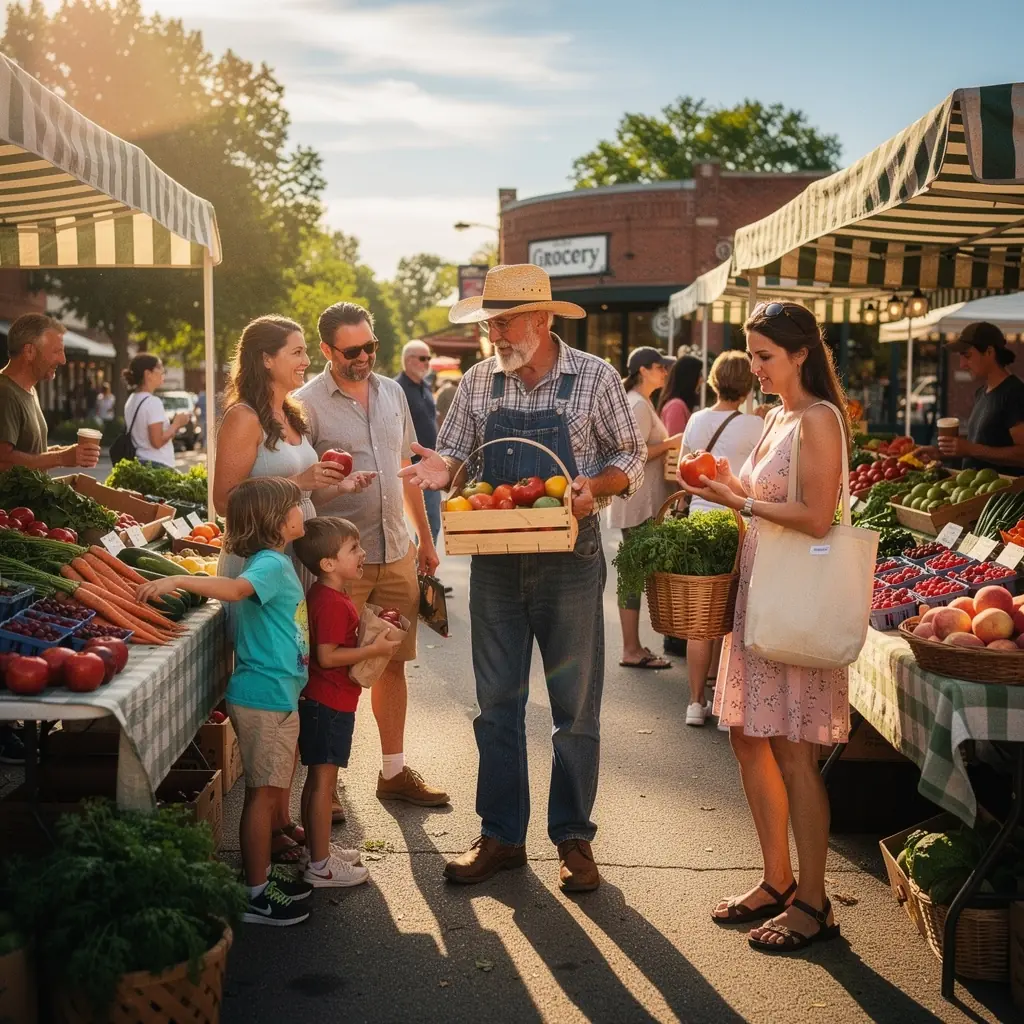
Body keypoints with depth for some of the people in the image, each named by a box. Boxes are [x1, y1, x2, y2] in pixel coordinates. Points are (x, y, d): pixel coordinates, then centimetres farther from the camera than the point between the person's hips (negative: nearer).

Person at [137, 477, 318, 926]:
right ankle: (255, 895, 7)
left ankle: (263, 872, 31)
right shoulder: (271, 564, -18)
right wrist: (178, 581, -49)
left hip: (277, 695, 10)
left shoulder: (276, 561, 11)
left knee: (271, 789, 18)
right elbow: (236, 588, -37)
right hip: (264, 698, -10)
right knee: (263, 792, -2)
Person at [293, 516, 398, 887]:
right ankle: (320, 866, 2)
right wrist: (374, 649, -19)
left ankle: (318, 850, 28)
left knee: (317, 779, 17)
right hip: (329, 703, -10)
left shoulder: (325, 596, 12)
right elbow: (327, 656, -25)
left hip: (322, 701, 10)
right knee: (324, 780, -4)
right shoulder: (332, 603, -21)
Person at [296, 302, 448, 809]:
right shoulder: (307, 403, -7)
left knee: (393, 664, 12)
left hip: (396, 554, 5)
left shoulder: (392, 392, 11)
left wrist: (425, 538, 19)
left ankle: (394, 771, 24)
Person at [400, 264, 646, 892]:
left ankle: (574, 837, 18)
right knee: (497, 703, 9)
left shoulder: (595, 378, -4)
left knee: (576, 705, 5)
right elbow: (455, 456, 8)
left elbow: (631, 457, 1)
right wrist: (442, 469, -15)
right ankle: (501, 836, 21)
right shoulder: (478, 382, 5)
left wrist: (594, 486, -19)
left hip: (570, 561, -3)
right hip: (496, 563, 3)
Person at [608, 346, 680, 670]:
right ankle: (631, 650, -2)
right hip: (639, 503, -11)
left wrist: (667, 444, 15)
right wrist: (670, 443, -14)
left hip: (640, 502, 11)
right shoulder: (639, 405, -14)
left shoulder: (638, 403, 19)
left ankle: (633, 647, 18)